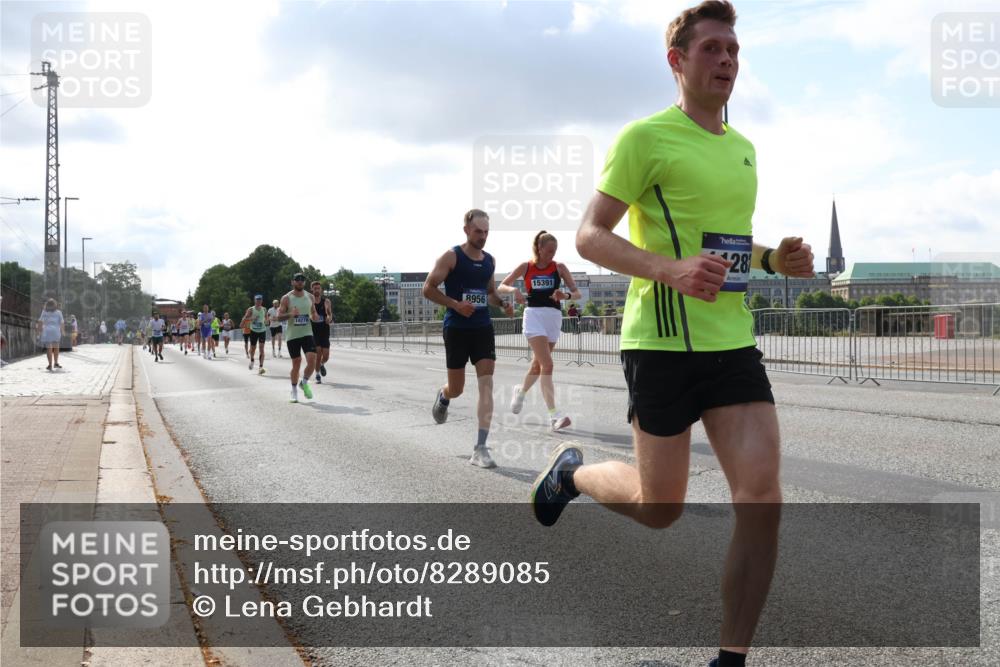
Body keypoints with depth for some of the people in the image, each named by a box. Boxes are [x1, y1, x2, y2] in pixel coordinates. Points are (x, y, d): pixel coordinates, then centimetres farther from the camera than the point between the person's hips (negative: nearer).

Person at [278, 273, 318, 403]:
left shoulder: (309, 297, 8)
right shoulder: (286, 298, -3)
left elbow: (314, 313, 20)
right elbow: (279, 317, -5)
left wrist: (314, 317, -4)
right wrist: (291, 314, -23)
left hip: (307, 334, 2)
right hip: (292, 335, -2)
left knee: (312, 359, -13)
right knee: (296, 362, 1)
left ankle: (304, 383, 12)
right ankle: (294, 391, 18)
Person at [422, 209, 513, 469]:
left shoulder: (490, 260, 10)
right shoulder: (451, 257, -7)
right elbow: (428, 288, -8)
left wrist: (503, 304, 2)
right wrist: (456, 304, -20)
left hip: (483, 328, 4)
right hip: (456, 328, -4)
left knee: (487, 384, -9)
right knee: (456, 389, 5)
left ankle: (480, 448, -9)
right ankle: (442, 397, 46)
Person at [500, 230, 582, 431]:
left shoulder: (559, 267, 5)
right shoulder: (525, 267, 3)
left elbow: (577, 293, 2)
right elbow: (501, 287, 8)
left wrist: (566, 295, -20)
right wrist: (513, 290, -15)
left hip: (554, 317, 3)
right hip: (533, 315, -3)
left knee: (538, 364, 14)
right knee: (547, 364, -16)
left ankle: (521, 391, 46)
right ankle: (553, 416, -21)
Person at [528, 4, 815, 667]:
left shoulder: (743, 147, 17)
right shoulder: (646, 138, -6)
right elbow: (589, 236, -9)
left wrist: (775, 258, 8)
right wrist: (670, 270, -25)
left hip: (734, 340, 6)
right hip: (663, 341, -6)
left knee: (762, 494, -7)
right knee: (659, 508, 4)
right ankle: (572, 471, 36)